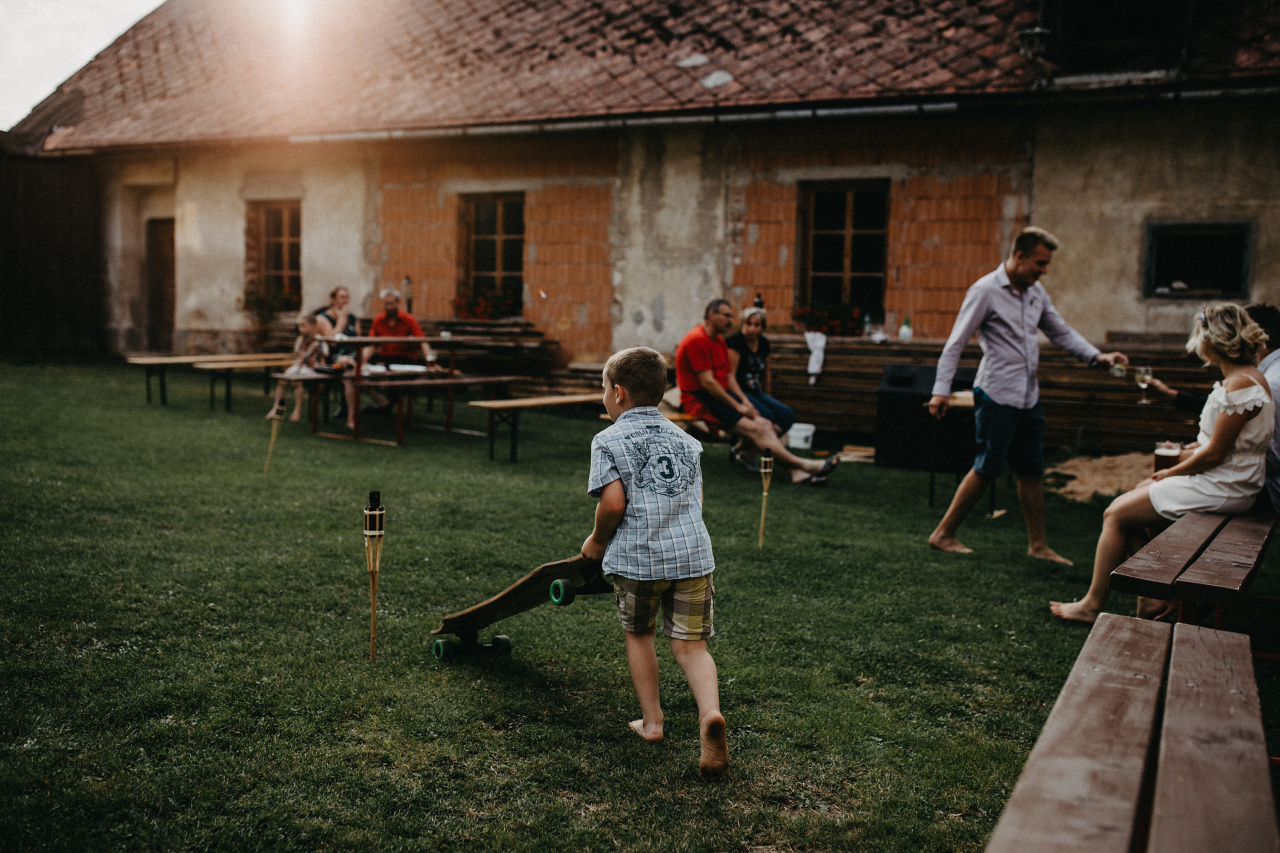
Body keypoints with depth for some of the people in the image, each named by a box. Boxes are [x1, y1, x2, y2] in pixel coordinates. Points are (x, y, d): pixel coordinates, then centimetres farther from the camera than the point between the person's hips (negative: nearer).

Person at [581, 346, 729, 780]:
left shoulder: (609, 440, -1)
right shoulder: (686, 440, 17)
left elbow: (614, 502, -11)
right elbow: (695, 498, 18)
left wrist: (597, 540, 5)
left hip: (636, 555, -3)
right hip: (693, 550, 3)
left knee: (639, 635, 20)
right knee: (690, 644, 7)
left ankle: (651, 721, 28)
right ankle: (710, 714, -18)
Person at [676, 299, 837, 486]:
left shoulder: (719, 340, 18)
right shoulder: (697, 340, -15)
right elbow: (707, 382, -19)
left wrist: (744, 400, 1)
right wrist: (737, 406, -16)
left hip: (721, 395, 10)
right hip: (699, 400, -10)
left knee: (765, 424, -10)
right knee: (754, 429, -22)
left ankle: (797, 472, -20)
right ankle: (802, 464, -27)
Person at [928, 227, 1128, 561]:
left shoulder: (1036, 292, 12)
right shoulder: (986, 290, -10)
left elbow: (1061, 332, 19)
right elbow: (956, 342, -12)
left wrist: (1096, 355, 3)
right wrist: (941, 390, -18)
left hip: (1028, 396, 7)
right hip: (997, 395, -7)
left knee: (1032, 470, 10)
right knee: (988, 469, -4)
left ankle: (1038, 544, 19)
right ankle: (943, 534, 8)